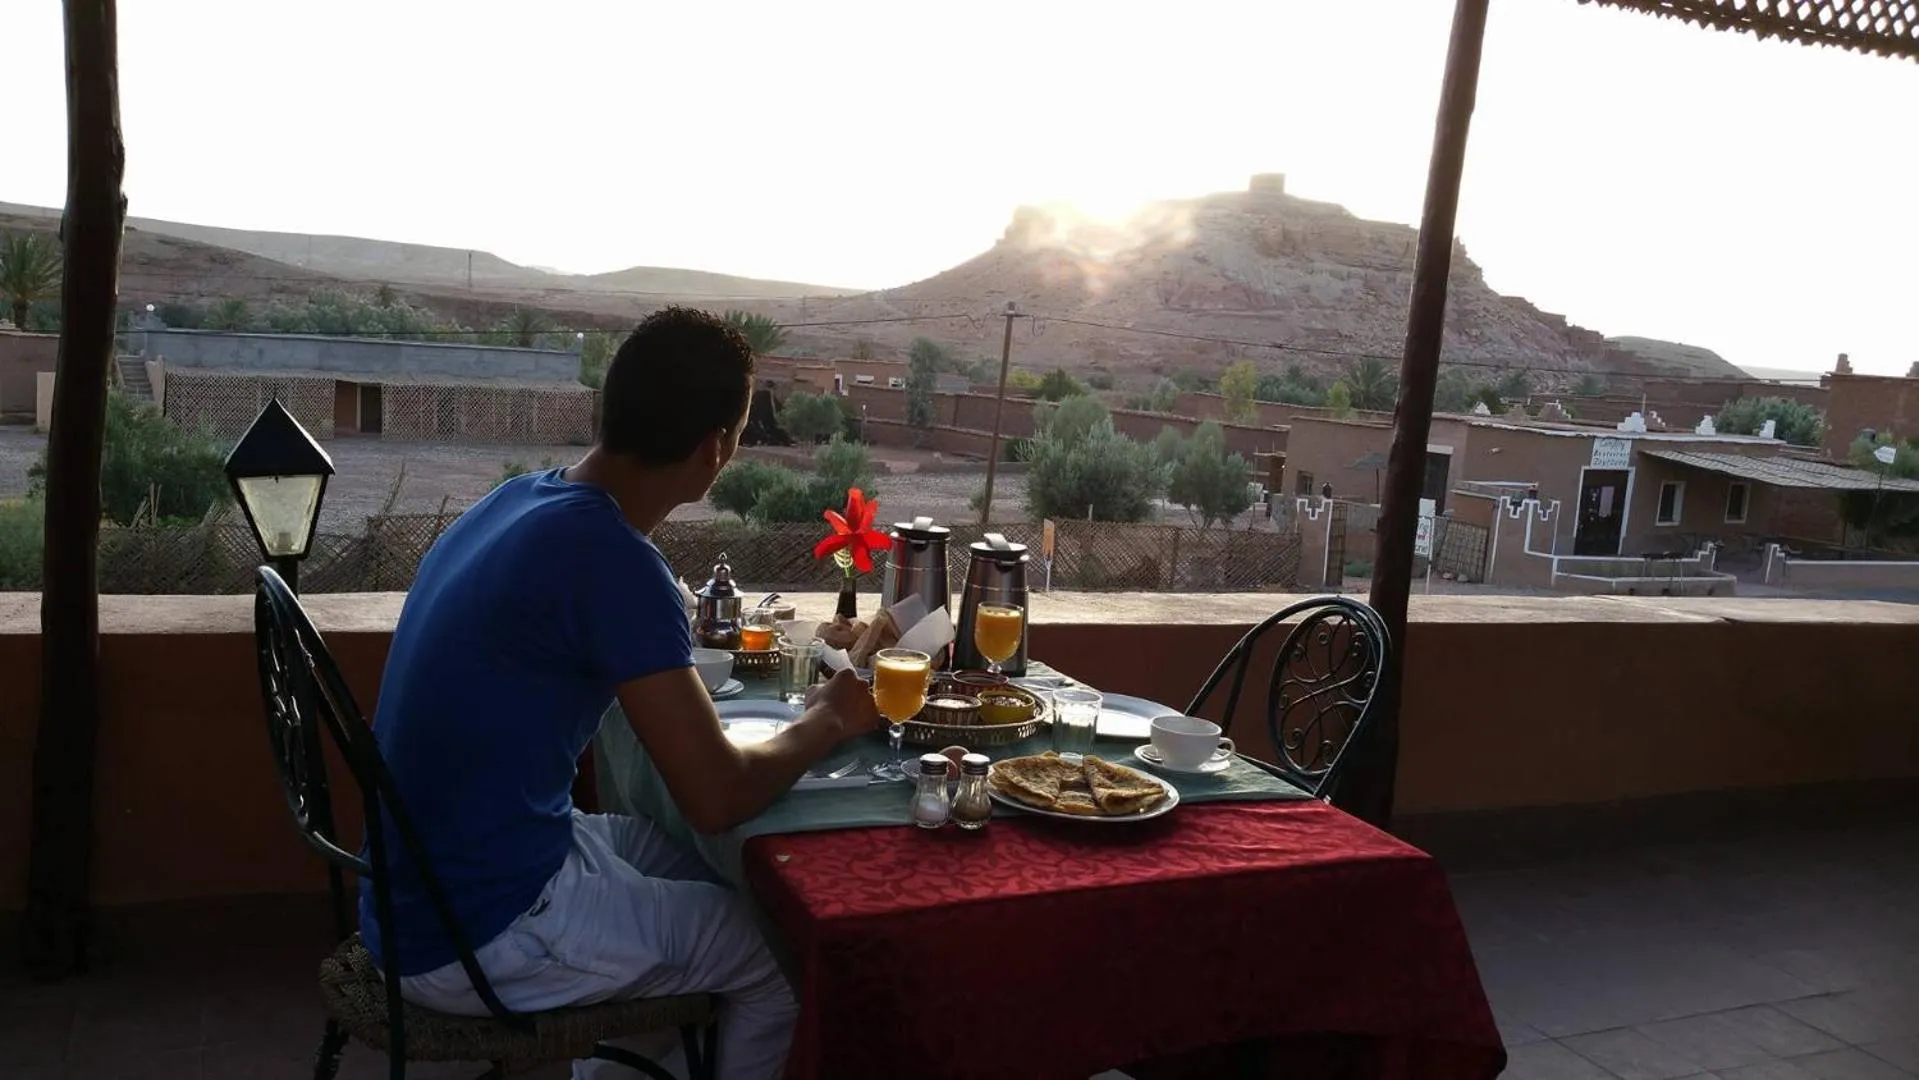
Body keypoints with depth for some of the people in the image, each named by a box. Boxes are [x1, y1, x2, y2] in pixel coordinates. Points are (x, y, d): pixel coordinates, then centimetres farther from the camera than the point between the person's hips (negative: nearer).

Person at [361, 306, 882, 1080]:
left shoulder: (523, 499, 1)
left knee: (696, 866, 26)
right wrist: (825, 723, -5)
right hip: (473, 936, -9)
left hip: (431, 884, 9)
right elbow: (716, 798, -22)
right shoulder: (611, 557, -26)